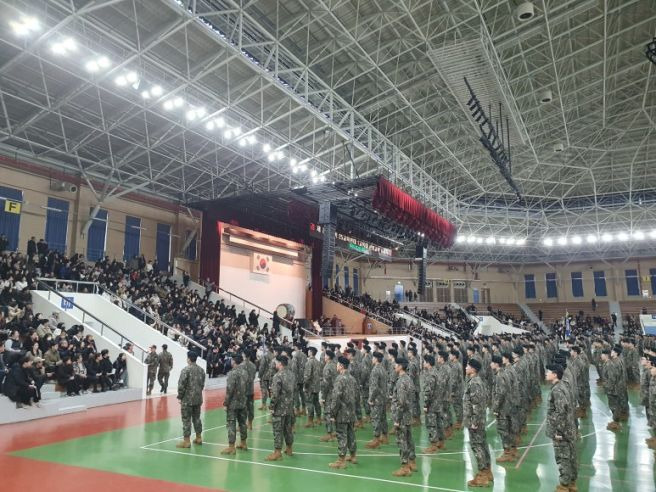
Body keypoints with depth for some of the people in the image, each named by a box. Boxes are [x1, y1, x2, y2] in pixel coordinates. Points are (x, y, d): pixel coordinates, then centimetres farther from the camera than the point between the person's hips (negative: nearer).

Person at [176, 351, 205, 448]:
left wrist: (180, 397, -5)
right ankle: (199, 438, 25)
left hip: (187, 399, -7)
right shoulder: (201, 370, 6)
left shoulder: (186, 370, -16)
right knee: (197, 418, 17)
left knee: (186, 420, 1)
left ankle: (186, 441, 6)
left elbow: (181, 385, -17)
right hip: (198, 398, 7)